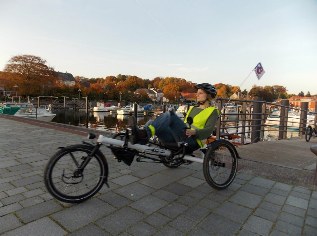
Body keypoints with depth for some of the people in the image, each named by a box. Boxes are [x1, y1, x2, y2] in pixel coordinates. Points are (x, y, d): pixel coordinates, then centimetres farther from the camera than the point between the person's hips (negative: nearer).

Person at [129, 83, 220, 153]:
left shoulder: (212, 111, 10)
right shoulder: (192, 108, 31)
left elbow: (208, 131, -5)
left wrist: (194, 132, -25)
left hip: (193, 142, -7)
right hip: (178, 140, 7)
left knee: (169, 115, -29)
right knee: (151, 123, -15)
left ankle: (144, 133, -44)